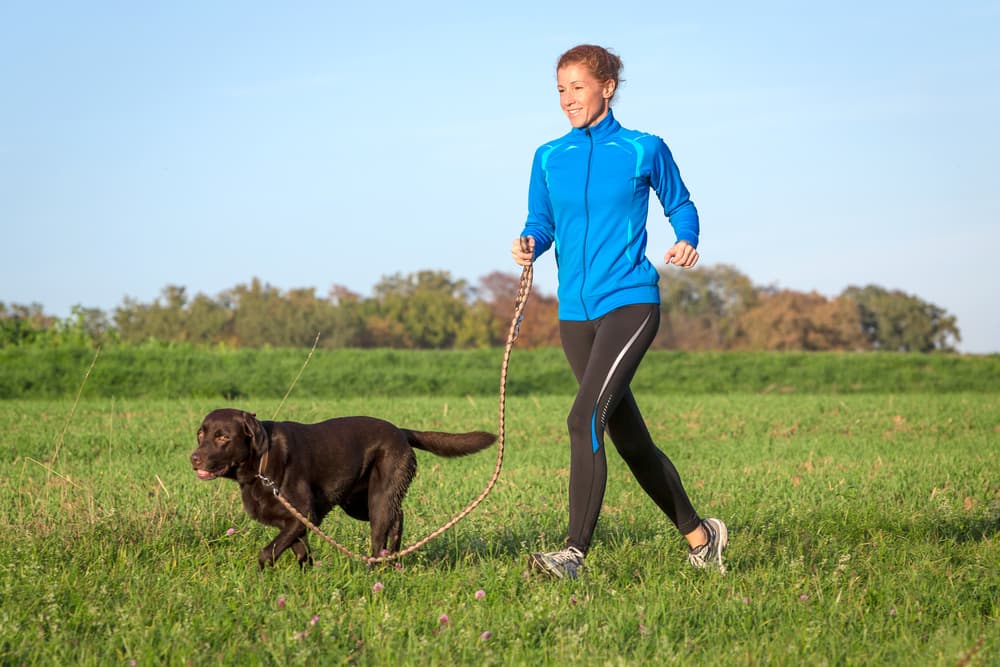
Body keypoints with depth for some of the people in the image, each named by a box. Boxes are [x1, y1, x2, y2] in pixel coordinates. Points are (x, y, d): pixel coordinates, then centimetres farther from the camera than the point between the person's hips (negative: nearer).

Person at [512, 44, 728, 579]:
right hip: (575, 313, 6)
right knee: (630, 439, 12)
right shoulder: (549, 158, 10)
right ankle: (699, 534, 29)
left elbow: (681, 206, 9)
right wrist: (529, 246, -9)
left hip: (631, 302, -6)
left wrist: (687, 242, -11)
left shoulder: (644, 150, -1)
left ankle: (576, 553, -22)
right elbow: (541, 223, 13)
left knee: (585, 418, -22)